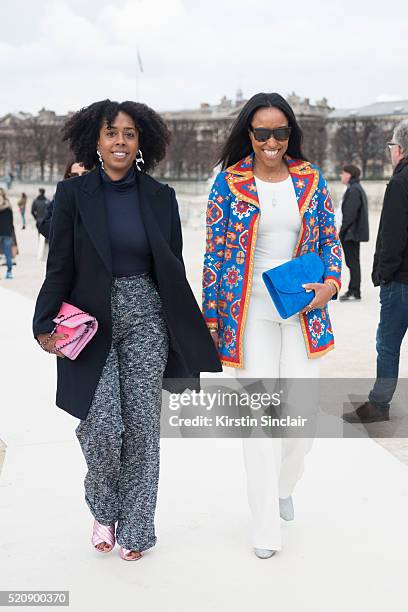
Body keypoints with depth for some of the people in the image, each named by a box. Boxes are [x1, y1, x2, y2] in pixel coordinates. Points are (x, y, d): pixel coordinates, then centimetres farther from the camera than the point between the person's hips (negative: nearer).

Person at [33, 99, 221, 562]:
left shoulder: (160, 197, 4)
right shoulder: (73, 194, 0)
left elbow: (174, 269, 8)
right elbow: (59, 268, -2)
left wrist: (182, 333, 8)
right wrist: (46, 325, -12)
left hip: (146, 319, 2)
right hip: (92, 322, -1)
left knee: (142, 425, 3)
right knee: (103, 428, -8)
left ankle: (134, 527, 21)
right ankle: (103, 510, 24)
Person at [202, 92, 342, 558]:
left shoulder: (310, 179, 5)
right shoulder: (229, 182, -2)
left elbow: (330, 238, 12)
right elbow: (215, 252, 0)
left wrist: (331, 282, -8)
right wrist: (210, 318, -1)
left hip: (303, 311, 2)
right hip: (251, 315, -2)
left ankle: (283, 486, 35)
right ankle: (266, 526, 13)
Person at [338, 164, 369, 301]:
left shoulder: (353, 190, -16)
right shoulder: (358, 189, 17)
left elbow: (350, 214, -21)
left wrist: (342, 231, -18)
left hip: (351, 232, -10)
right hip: (355, 233, 10)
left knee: (352, 262, -6)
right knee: (353, 262, 14)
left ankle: (354, 291, -2)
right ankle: (354, 290, 20)